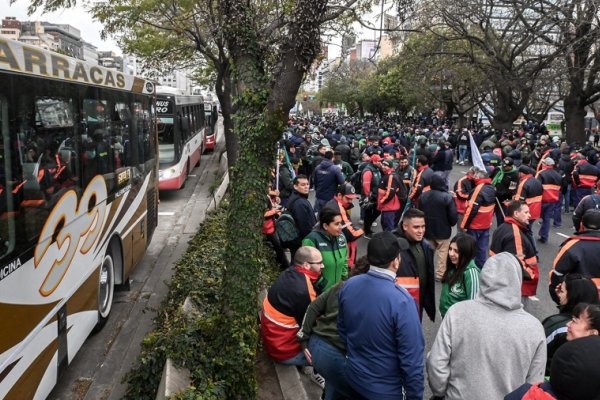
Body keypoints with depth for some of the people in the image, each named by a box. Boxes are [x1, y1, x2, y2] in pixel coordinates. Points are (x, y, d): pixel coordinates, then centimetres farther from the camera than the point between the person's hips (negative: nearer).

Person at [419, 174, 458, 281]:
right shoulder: (447, 197, -18)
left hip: (427, 230, 5)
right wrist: (451, 223, 5)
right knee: (442, 252, 8)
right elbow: (453, 216, -16)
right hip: (443, 231, -5)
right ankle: (440, 274, 11)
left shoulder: (423, 196, -1)